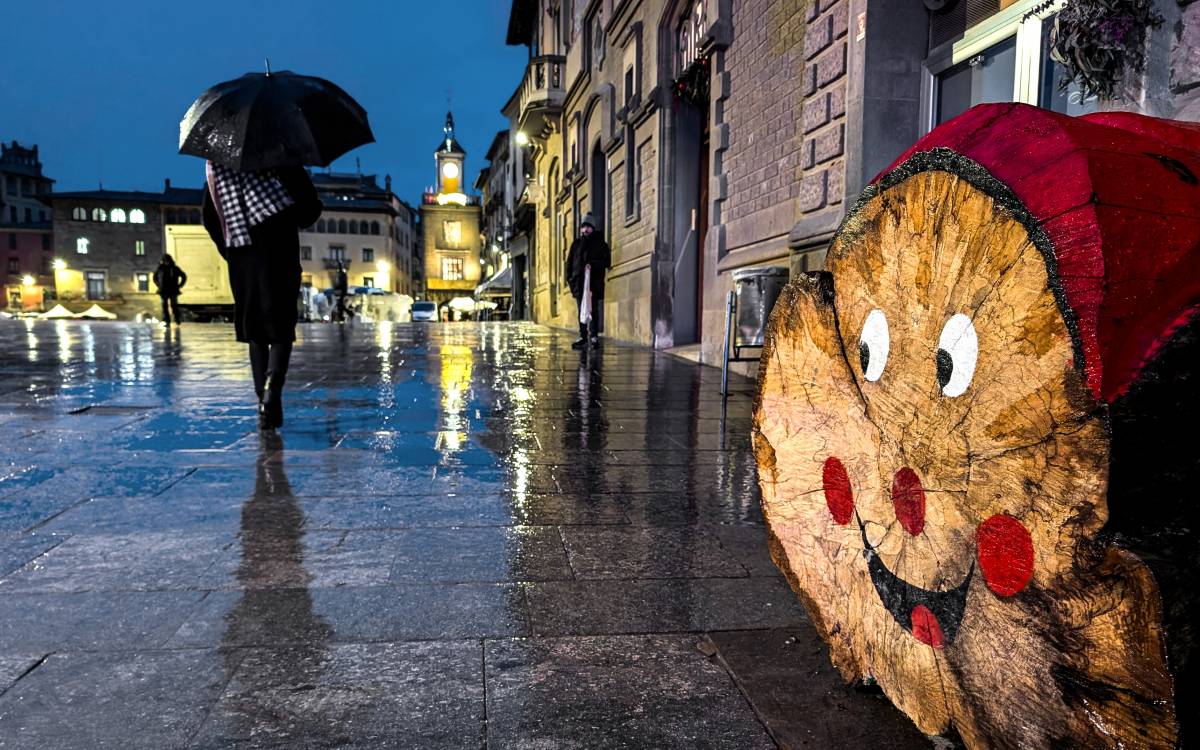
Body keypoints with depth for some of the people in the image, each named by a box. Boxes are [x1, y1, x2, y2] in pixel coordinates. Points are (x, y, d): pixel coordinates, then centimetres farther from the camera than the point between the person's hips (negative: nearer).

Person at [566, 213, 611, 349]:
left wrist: (593, 265, -13)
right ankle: (583, 337, 10)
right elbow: (570, 262, 15)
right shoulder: (576, 243, 15)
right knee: (581, 310, 5)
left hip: (595, 282, -3)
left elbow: (607, 261, 2)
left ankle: (594, 336, -5)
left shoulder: (600, 243, 7)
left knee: (593, 310, -8)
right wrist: (570, 279, 5)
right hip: (579, 281, 3)